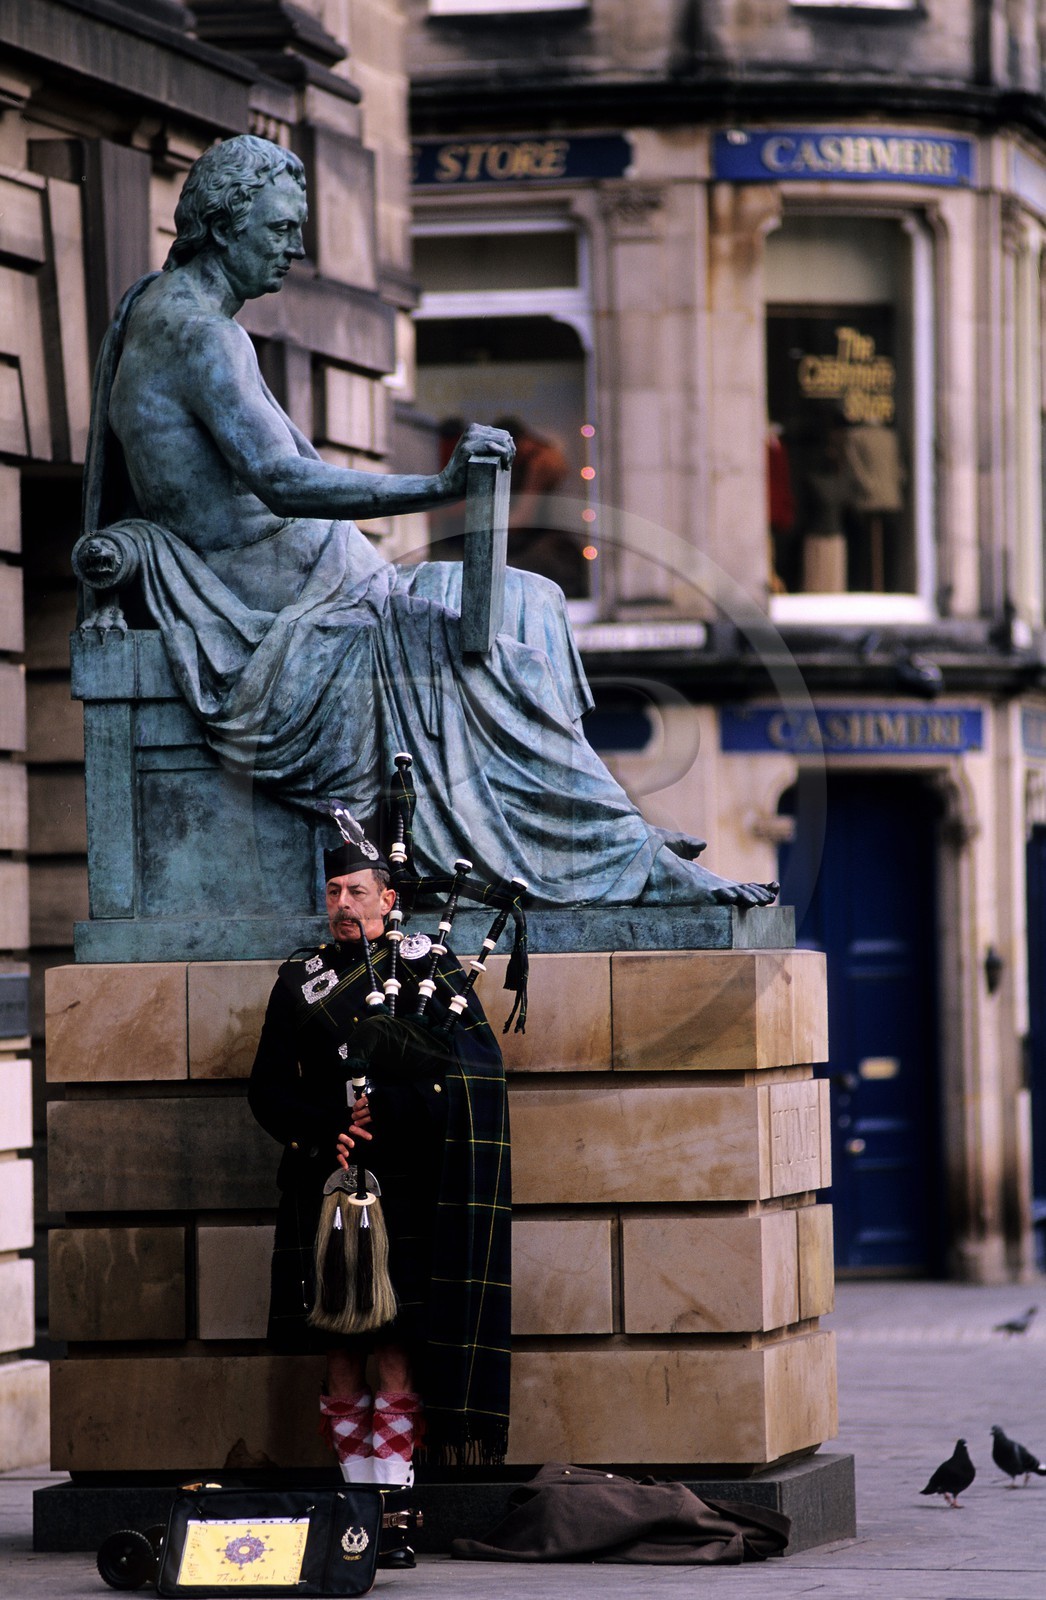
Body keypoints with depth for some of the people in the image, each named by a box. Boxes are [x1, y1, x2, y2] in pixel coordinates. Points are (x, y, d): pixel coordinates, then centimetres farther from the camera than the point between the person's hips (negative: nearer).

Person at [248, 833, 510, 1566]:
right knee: (341, 1360, 4)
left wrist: (387, 1111, -11)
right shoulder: (299, 978, 14)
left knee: (395, 1358, -9)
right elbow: (269, 1090, 12)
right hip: (322, 1188, 3)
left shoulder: (428, 968, 5)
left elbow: (474, 1073, -2)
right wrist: (327, 1129, -5)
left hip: (403, 1195, -3)